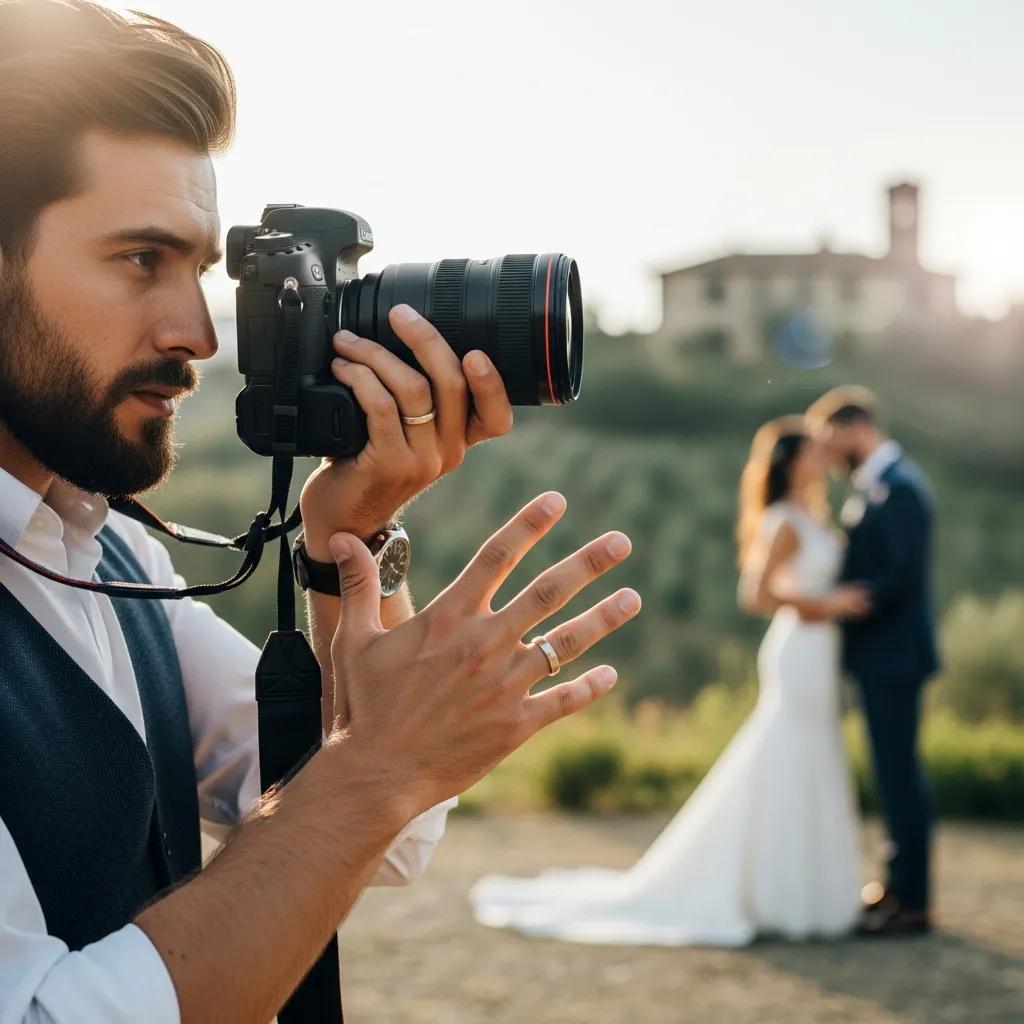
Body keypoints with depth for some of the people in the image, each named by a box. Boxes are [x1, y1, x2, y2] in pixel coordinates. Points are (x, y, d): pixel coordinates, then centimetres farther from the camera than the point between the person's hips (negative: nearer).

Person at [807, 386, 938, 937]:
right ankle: (900, 881, 25)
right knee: (894, 770, 16)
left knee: (899, 771, -5)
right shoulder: (873, 487, 14)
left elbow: (903, 573, -23)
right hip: (879, 653, 10)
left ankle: (911, 900, 2)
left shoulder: (899, 487, -16)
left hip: (894, 654, -10)